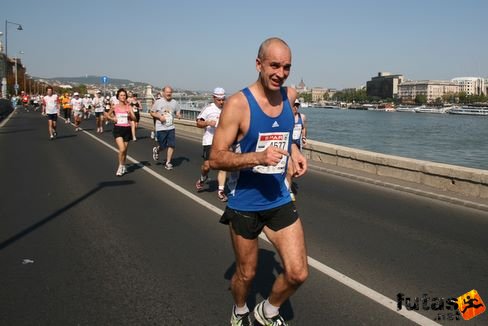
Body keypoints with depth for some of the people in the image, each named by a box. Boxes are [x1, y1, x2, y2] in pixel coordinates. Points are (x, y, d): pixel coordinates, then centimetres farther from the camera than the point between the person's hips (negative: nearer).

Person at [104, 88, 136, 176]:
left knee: (125, 150, 12)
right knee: (122, 149, -16)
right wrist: (112, 118, -5)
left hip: (127, 129, 2)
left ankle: (123, 166, 30)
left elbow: (134, 118, -5)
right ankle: (120, 167, 2)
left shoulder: (129, 107, 1)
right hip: (118, 129, -2)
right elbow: (107, 115, 14)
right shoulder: (114, 107, 0)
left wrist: (130, 114, -25)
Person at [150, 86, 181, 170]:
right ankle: (156, 150, 39)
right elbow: (152, 112, 3)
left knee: (171, 145, -5)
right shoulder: (158, 102, -3)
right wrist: (159, 116, -14)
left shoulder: (174, 102, 5)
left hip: (171, 128, 3)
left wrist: (178, 115, -10)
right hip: (161, 128, -3)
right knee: (162, 146, 3)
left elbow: (177, 112, 14)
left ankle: (168, 163, 7)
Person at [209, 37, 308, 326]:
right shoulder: (238, 104, -18)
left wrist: (294, 151, 2)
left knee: (298, 273, 0)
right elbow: (216, 158, -18)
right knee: (247, 274, 14)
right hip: (244, 203, -4)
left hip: (280, 200, 4)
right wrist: (258, 157, -33)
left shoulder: (290, 95, 0)